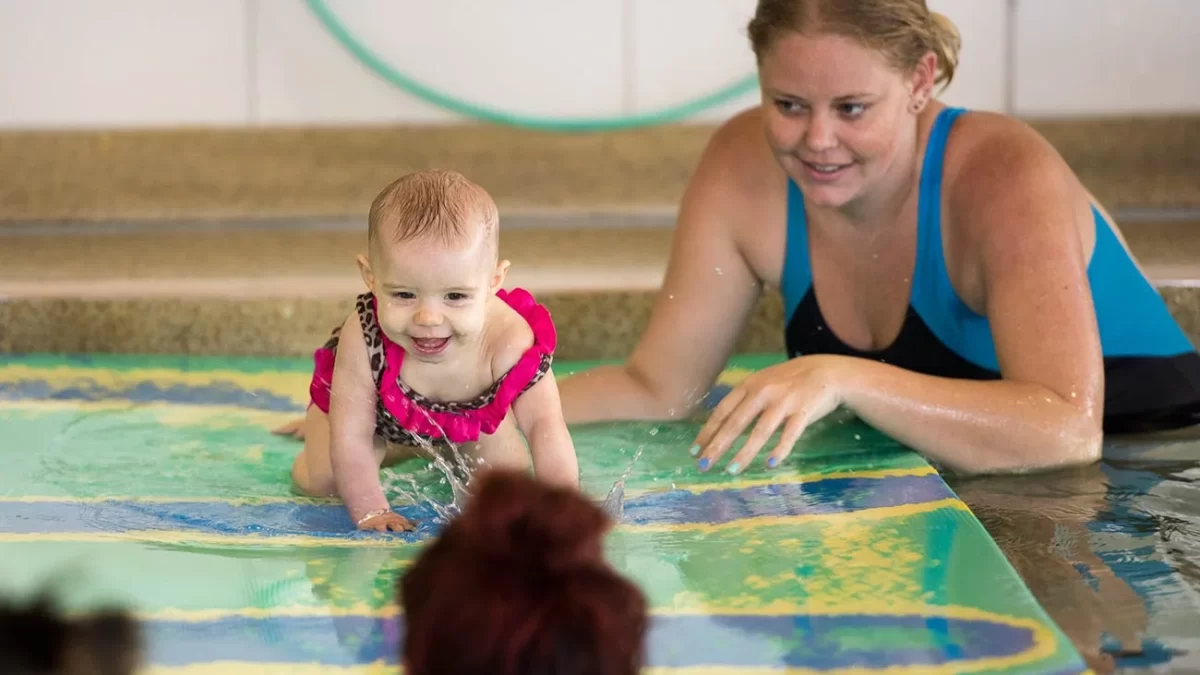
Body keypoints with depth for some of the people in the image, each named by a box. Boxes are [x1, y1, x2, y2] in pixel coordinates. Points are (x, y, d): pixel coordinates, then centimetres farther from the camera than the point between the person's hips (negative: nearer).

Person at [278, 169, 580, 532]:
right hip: (376, 410, -1)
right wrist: (369, 512, -35)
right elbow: (351, 438, -38)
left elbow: (545, 426, -37)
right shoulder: (363, 339, -47)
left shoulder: (511, 344, -45)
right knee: (316, 482, -4)